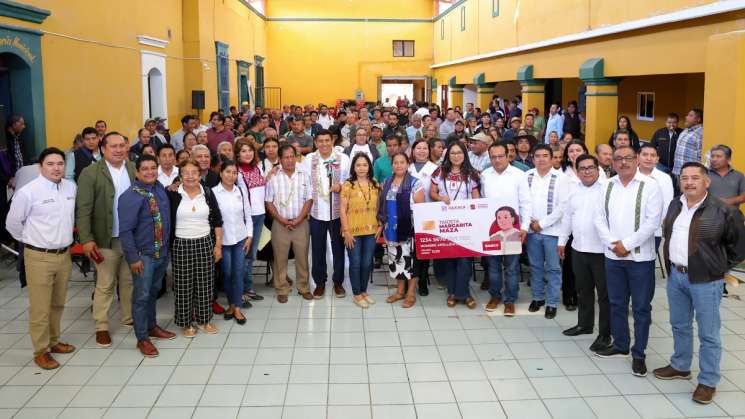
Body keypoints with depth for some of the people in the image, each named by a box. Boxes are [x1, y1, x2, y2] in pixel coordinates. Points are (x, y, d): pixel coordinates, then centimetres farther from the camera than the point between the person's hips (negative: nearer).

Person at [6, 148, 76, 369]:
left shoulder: (71, 187, 1)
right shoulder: (28, 192, -15)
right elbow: (12, 223, -4)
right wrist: (31, 241, 5)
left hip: (64, 254, 6)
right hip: (39, 257, -5)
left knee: (58, 303, 19)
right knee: (40, 307, 2)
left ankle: (53, 341, 35)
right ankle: (41, 351, 16)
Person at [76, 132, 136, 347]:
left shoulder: (135, 169, 5)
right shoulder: (90, 173, -8)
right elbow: (83, 209, -10)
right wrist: (86, 239, -16)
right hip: (107, 239, -3)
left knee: (130, 281, 14)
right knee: (105, 285, 6)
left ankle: (130, 317, 30)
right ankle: (101, 327, 17)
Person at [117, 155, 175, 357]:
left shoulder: (160, 188, 4)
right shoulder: (130, 196, -17)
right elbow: (125, 230, -18)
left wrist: (167, 247, 14)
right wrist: (133, 257, -19)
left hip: (162, 252, 7)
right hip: (143, 255, -7)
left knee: (154, 292, 20)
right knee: (142, 296, 2)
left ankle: (151, 327, 37)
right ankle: (142, 338, 13)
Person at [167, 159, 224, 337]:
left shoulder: (208, 193, 2)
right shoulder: (173, 194, -4)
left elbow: (217, 220, 6)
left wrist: (218, 245, 3)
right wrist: (167, 246, -6)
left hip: (205, 244, 2)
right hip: (181, 245, -2)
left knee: (205, 284, 8)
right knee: (184, 285, 5)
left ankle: (204, 319, 23)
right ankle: (186, 322, 18)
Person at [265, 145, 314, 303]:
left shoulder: (304, 176, 3)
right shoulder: (273, 177, 0)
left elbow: (309, 200, 0)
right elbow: (269, 202, 0)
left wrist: (298, 219, -10)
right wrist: (282, 220, -10)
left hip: (301, 223, 1)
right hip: (280, 224, -1)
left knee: (302, 256, 7)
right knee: (280, 258, 4)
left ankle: (303, 287, 21)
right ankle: (282, 290, 15)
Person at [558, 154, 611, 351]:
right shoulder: (573, 189, 10)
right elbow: (567, 216, 17)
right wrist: (562, 241, 18)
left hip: (602, 250, -6)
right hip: (578, 249, 6)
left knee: (604, 294, 3)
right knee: (583, 290, 19)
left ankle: (605, 334, 11)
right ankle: (584, 324, 34)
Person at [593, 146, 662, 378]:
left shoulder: (649, 186, -7)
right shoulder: (607, 186, 7)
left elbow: (652, 222, -13)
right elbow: (599, 218, 5)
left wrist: (627, 244, -14)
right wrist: (612, 244, -9)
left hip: (640, 257, -4)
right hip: (613, 255, 4)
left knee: (641, 307, 3)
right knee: (617, 303, 15)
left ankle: (638, 354, 14)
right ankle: (620, 344, 31)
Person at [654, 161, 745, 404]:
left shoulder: (723, 211, -14)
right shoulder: (674, 206, 5)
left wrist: (721, 268, -1)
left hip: (705, 280, -6)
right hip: (675, 275, 6)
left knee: (708, 333, 4)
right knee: (679, 326, 20)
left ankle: (708, 381, 16)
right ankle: (680, 366, 37)